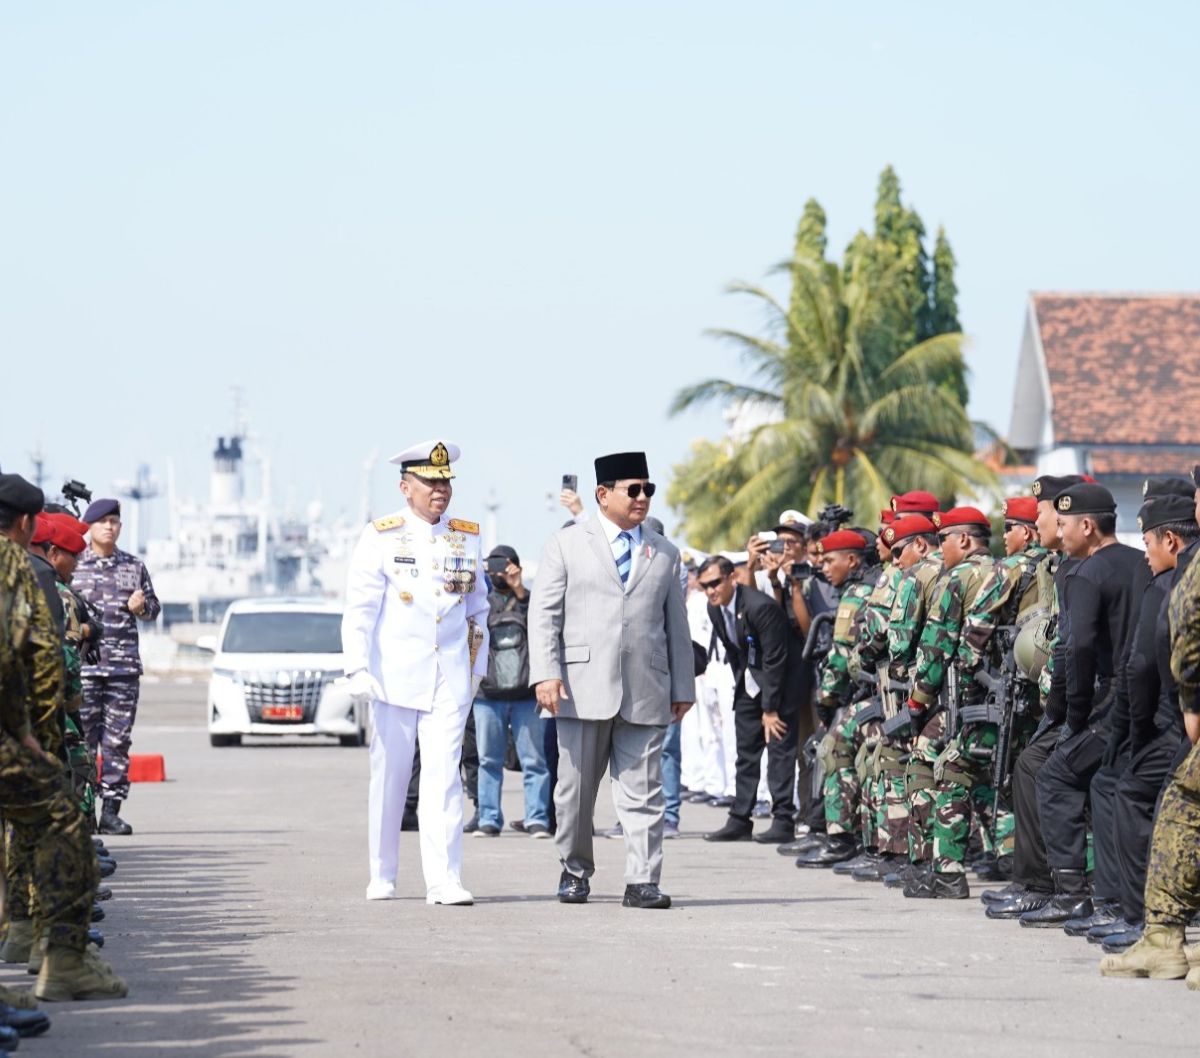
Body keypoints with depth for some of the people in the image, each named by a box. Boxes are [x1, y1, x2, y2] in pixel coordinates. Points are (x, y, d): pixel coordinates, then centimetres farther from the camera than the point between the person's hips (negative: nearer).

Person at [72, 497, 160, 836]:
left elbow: (154, 606, 18)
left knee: (118, 740, 1)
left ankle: (111, 809, 5)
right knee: (82, 738, -4)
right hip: (83, 665, -2)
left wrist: (141, 607, -4)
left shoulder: (134, 566, 13)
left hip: (125, 666, 2)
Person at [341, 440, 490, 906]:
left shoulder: (466, 538, 9)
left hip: (450, 678, 2)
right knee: (389, 776, 7)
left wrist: (477, 669, 16)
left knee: (444, 776, -7)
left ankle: (443, 880, -11)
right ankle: (382, 876, 18)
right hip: (395, 675, -2)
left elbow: (477, 607, 18)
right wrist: (357, 670, -14)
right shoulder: (381, 538, -2)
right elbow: (359, 609, -6)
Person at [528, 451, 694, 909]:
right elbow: (544, 613, 1)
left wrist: (683, 687, 13)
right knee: (576, 787, 5)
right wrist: (545, 673, -11)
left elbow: (676, 624, 17)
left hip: (646, 692, 2)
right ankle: (575, 871, 19)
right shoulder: (566, 544, 7)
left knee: (643, 790, -3)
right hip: (583, 689, -2)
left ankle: (642, 881, -5)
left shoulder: (665, 554, 16)